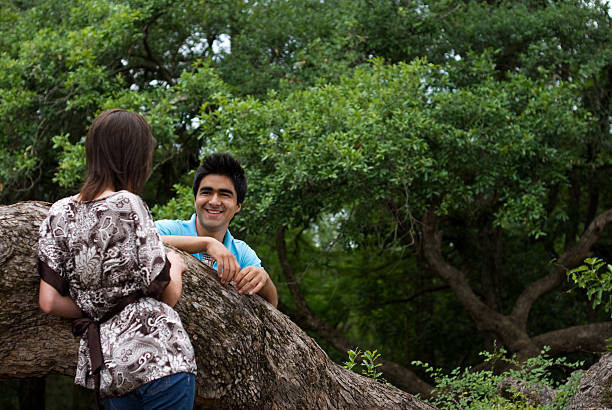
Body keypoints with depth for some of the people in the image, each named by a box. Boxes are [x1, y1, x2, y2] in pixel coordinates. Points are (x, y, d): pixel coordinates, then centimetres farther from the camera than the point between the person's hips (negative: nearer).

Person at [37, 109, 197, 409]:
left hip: (104, 366, 6)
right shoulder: (128, 205, -8)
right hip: (158, 354, -6)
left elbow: (49, 302, 5)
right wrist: (175, 264, 14)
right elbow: (168, 293, -7)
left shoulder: (60, 213, 8)